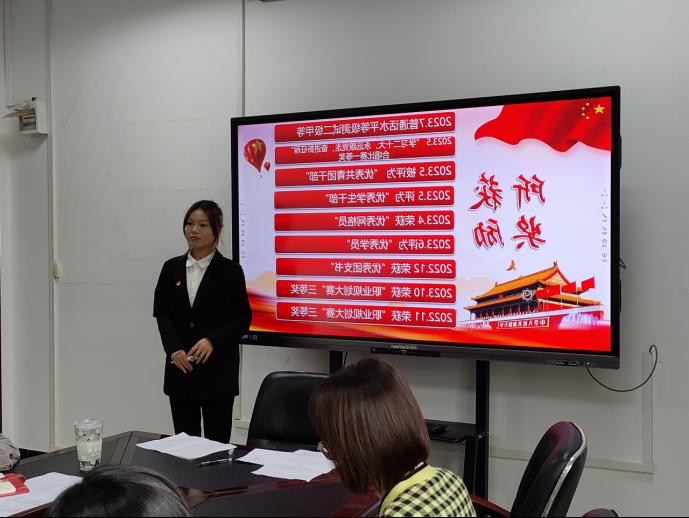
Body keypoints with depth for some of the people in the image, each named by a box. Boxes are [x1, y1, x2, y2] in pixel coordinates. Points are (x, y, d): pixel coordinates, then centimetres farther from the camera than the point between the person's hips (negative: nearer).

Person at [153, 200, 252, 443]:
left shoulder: (230, 271, -2)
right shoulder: (172, 268, 8)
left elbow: (242, 319, -4)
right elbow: (162, 313, 4)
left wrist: (212, 340, -18)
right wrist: (174, 349, -11)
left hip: (217, 370, -3)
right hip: (180, 369, 3)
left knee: (216, 441, 2)